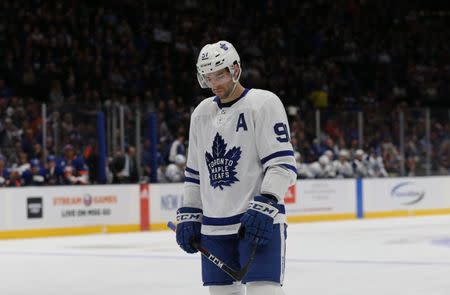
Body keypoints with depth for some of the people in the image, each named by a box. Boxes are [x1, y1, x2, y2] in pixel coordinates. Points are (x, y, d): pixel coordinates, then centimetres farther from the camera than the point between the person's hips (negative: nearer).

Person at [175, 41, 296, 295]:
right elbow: (194, 172, 22)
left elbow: (283, 163, -11)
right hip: (213, 225, 7)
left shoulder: (264, 103, -5)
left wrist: (265, 206, -21)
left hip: (260, 221, -6)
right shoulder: (202, 114, 15)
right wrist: (188, 215, 14)